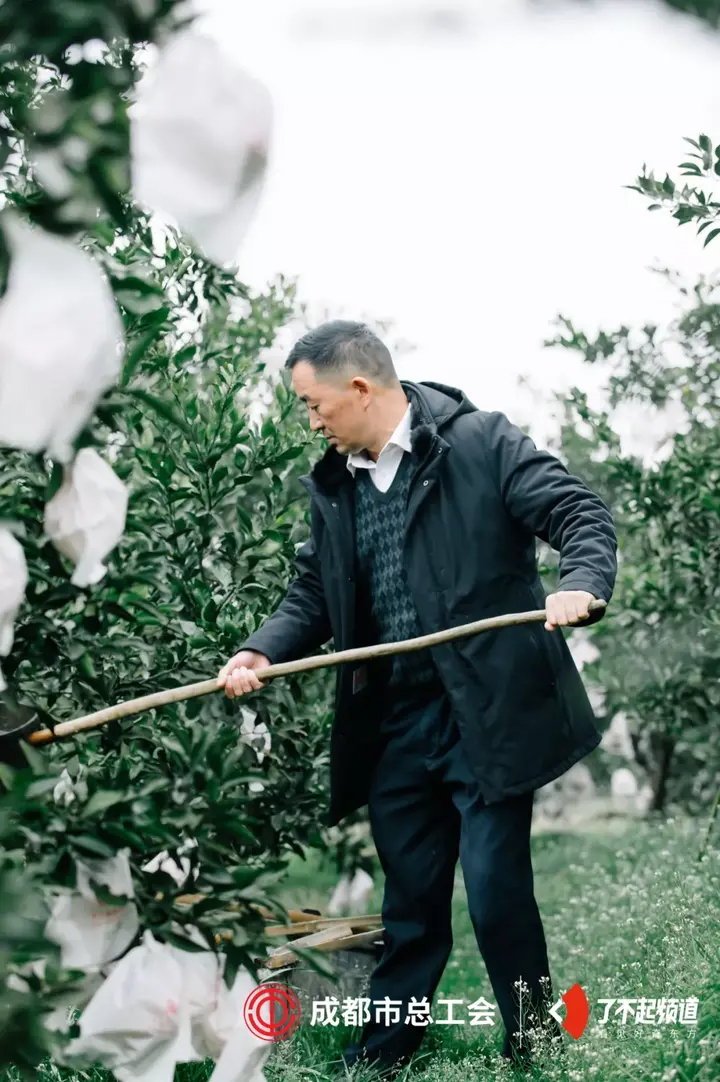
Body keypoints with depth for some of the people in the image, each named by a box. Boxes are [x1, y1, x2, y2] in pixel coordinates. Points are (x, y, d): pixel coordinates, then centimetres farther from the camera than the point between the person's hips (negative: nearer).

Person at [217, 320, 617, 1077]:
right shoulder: (331, 484, 11)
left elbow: (580, 514, -10)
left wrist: (581, 585, -30)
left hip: (488, 715, -5)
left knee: (497, 893, -2)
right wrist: (264, 651, -3)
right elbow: (313, 596, 16)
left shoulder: (482, 442, -7)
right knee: (409, 901, 15)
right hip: (393, 724, 6)